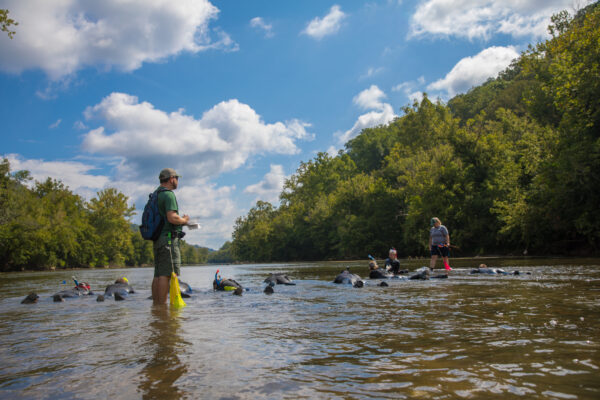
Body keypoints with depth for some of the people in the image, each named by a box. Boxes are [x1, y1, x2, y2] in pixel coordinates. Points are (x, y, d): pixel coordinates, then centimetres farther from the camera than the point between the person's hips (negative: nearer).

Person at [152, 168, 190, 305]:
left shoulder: (156, 195, 20)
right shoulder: (168, 195, -10)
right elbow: (172, 218, -22)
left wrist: (180, 221, 21)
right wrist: (184, 220, -3)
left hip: (157, 239, 10)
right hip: (168, 238, -10)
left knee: (158, 275, 9)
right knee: (166, 274, -9)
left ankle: (155, 304, 11)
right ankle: (162, 305, -9)